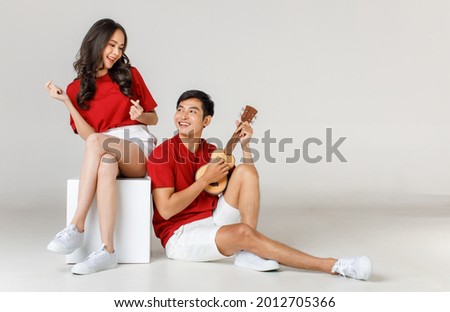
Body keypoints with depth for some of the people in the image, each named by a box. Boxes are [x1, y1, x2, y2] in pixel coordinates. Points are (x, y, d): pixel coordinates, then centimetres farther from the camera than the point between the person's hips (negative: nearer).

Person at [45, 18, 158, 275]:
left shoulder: (130, 75, 12)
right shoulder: (77, 88, 11)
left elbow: (154, 118, 17)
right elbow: (87, 134, 1)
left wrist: (140, 116, -6)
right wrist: (66, 101, -6)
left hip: (139, 149, -1)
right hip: (105, 154, 1)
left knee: (97, 142, -34)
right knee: (105, 167, -39)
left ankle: (77, 228, -37)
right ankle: (107, 251, -45)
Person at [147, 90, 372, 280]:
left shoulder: (211, 151, 9)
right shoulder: (162, 154, -11)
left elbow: (248, 184, 11)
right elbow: (165, 210, -18)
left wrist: (245, 147, -2)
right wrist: (206, 179, -14)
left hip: (215, 220, 7)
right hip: (180, 235, -6)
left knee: (245, 171, -13)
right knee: (243, 232, -33)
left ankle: (248, 253, -20)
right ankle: (333, 266, -33)